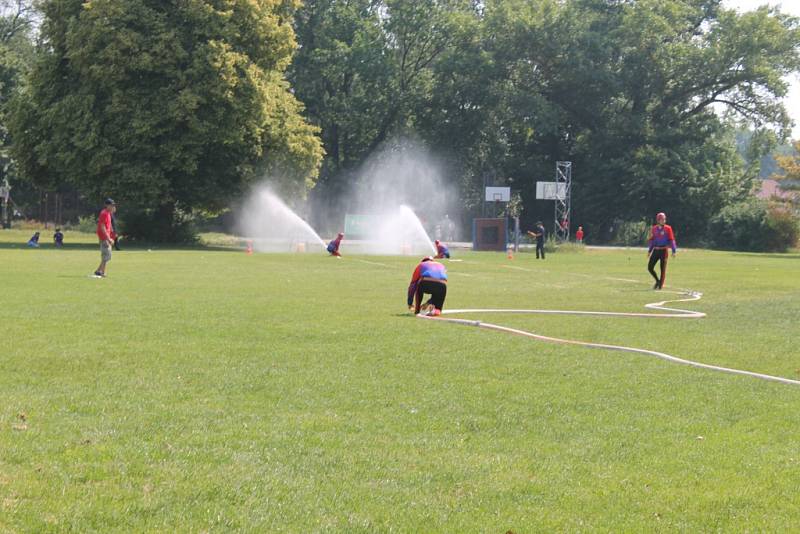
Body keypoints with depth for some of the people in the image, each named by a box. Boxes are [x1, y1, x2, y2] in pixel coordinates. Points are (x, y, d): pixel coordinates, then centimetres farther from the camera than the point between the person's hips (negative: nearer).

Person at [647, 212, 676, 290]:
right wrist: (649, 250, 15)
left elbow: (671, 240, -4)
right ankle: (657, 281, 19)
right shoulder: (654, 229, 7)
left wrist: (674, 251, -9)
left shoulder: (668, 228, -3)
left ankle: (660, 285, 9)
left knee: (663, 269, -1)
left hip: (664, 250, -3)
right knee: (650, 267, -1)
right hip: (656, 250, 3)